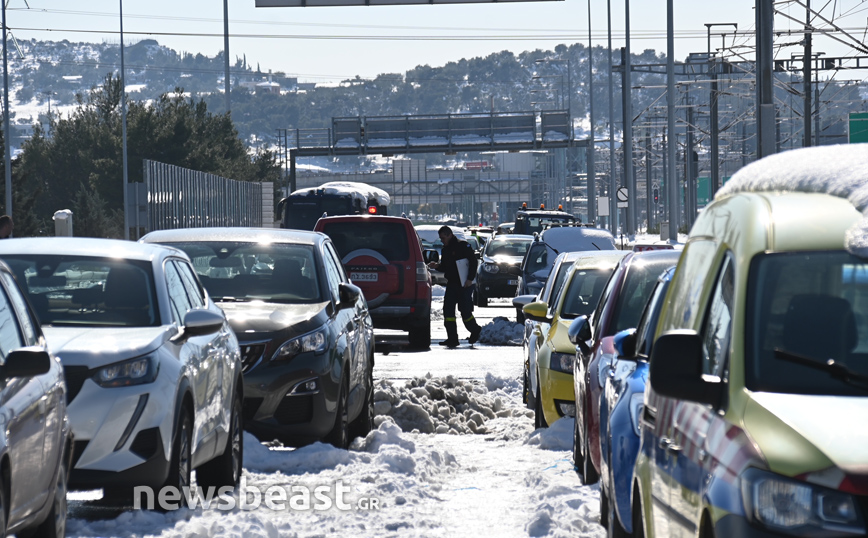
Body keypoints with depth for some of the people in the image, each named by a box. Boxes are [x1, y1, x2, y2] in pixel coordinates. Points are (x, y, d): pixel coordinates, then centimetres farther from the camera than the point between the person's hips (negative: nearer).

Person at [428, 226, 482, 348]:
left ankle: (475, 331, 22)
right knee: (448, 310, -2)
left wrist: (470, 279, -17)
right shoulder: (445, 250, 15)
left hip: (464, 284, -8)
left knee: (465, 310, -4)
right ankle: (452, 339, 0)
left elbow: (473, 261, -11)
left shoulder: (463, 246, -9)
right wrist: (437, 266, -1)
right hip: (451, 283, 8)